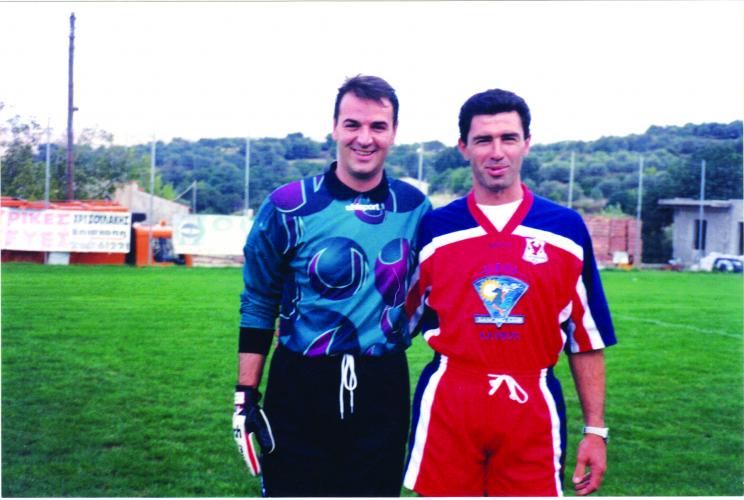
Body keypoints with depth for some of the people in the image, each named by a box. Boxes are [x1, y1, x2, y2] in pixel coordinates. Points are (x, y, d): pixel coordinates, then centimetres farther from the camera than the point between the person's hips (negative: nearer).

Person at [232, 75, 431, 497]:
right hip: (301, 388, -2)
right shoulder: (289, 207, -7)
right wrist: (246, 395, -3)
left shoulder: (415, 207, 2)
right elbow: (259, 305, -1)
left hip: (384, 390, 3)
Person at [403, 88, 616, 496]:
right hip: (447, 405, 0)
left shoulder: (567, 229, 3)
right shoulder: (433, 229, 3)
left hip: (532, 409, 0)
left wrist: (595, 430, 4)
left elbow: (586, 338, 6)